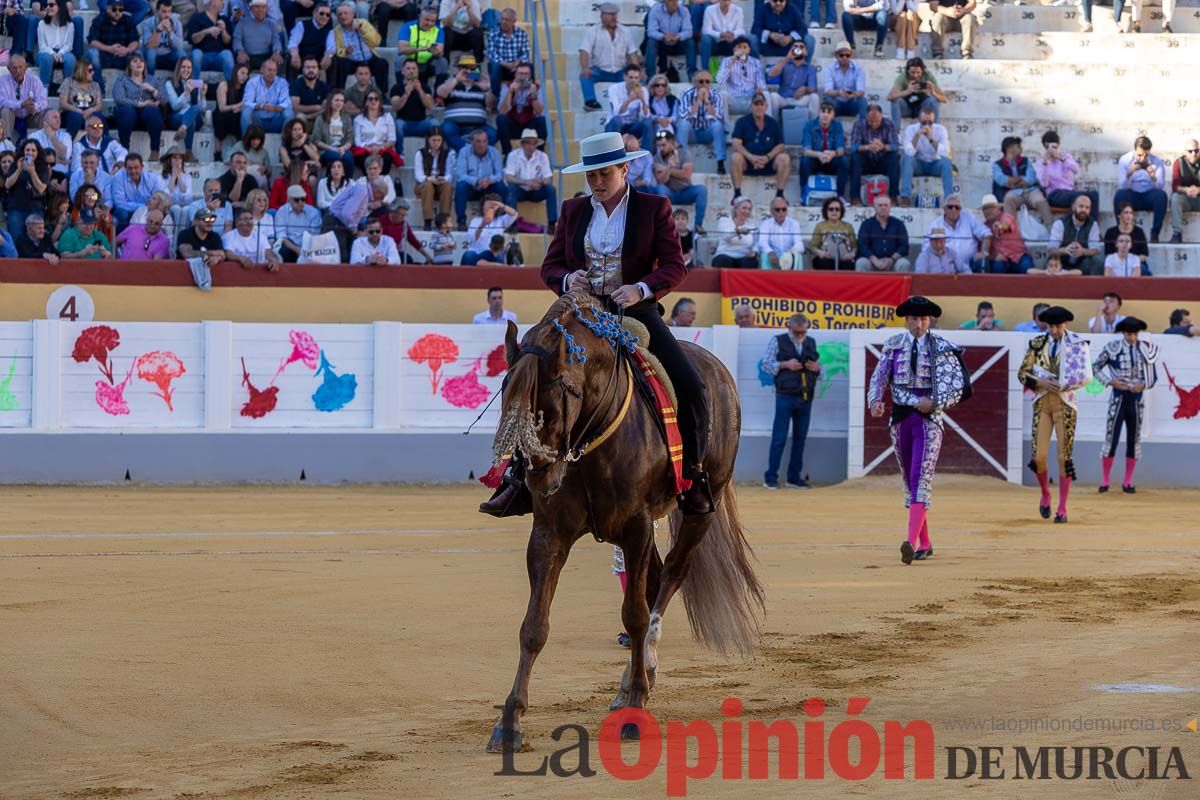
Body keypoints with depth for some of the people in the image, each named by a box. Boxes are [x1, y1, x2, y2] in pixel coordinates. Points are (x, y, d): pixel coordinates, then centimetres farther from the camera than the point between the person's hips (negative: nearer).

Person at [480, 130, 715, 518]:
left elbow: (674, 266, -3)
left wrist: (641, 289, -22)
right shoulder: (574, 210, 11)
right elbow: (550, 266, 12)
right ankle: (520, 477, -6)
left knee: (690, 387, -20)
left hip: (635, 312, -2)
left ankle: (693, 475, -4)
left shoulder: (654, 208, 2)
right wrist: (567, 279, -12)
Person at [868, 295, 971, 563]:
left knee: (921, 480, -16)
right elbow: (879, 377, 2)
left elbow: (958, 385, -8)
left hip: (929, 418, -5)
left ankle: (912, 543, -28)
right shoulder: (893, 345, 6)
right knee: (908, 481, 11)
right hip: (900, 417, 5)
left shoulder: (941, 348, -4)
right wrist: (875, 401, -18)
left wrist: (934, 403, -23)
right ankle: (924, 543, 21)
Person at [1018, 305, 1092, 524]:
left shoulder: (1076, 345, -3)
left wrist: (1064, 385, -15)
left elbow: (1085, 376, -3)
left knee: (1064, 457, -3)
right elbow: (1022, 373, 5)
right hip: (1042, 402, 2)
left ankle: (1062, 509, 3)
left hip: (1065, 402, -2)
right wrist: (1041, 383, -11)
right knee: (1039, 456, -4)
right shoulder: (1037, 344, 4)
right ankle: (1045, 495, 25)